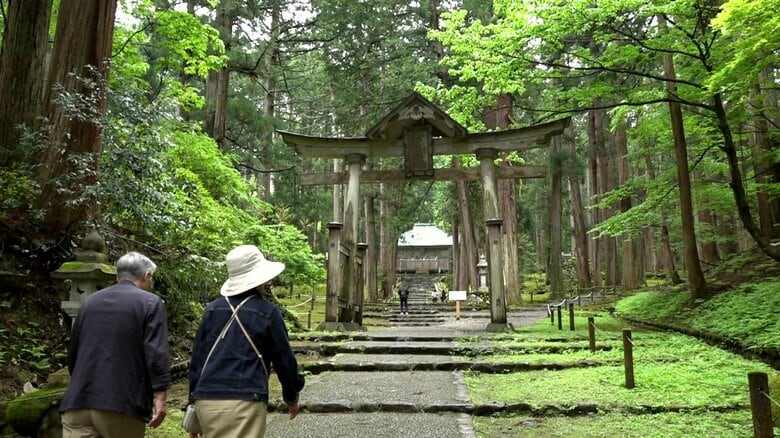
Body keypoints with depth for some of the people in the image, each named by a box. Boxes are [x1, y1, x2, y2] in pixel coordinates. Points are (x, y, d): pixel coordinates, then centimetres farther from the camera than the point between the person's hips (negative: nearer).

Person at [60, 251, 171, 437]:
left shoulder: (91, 301, 18)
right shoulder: (150, 303, 0)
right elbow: (156, 353, -12)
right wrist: (160, 396, -13)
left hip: (78, 400, 5)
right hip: (122, 403, -4)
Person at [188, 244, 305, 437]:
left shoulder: (212, 309, 8)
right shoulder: (267, 312, -4)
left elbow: (197, 359, 12)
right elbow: (284, 359, 2)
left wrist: (194, 399, 21)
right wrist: (291, 398, 17)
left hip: (207, 401, 5)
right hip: (245, 401, -5)